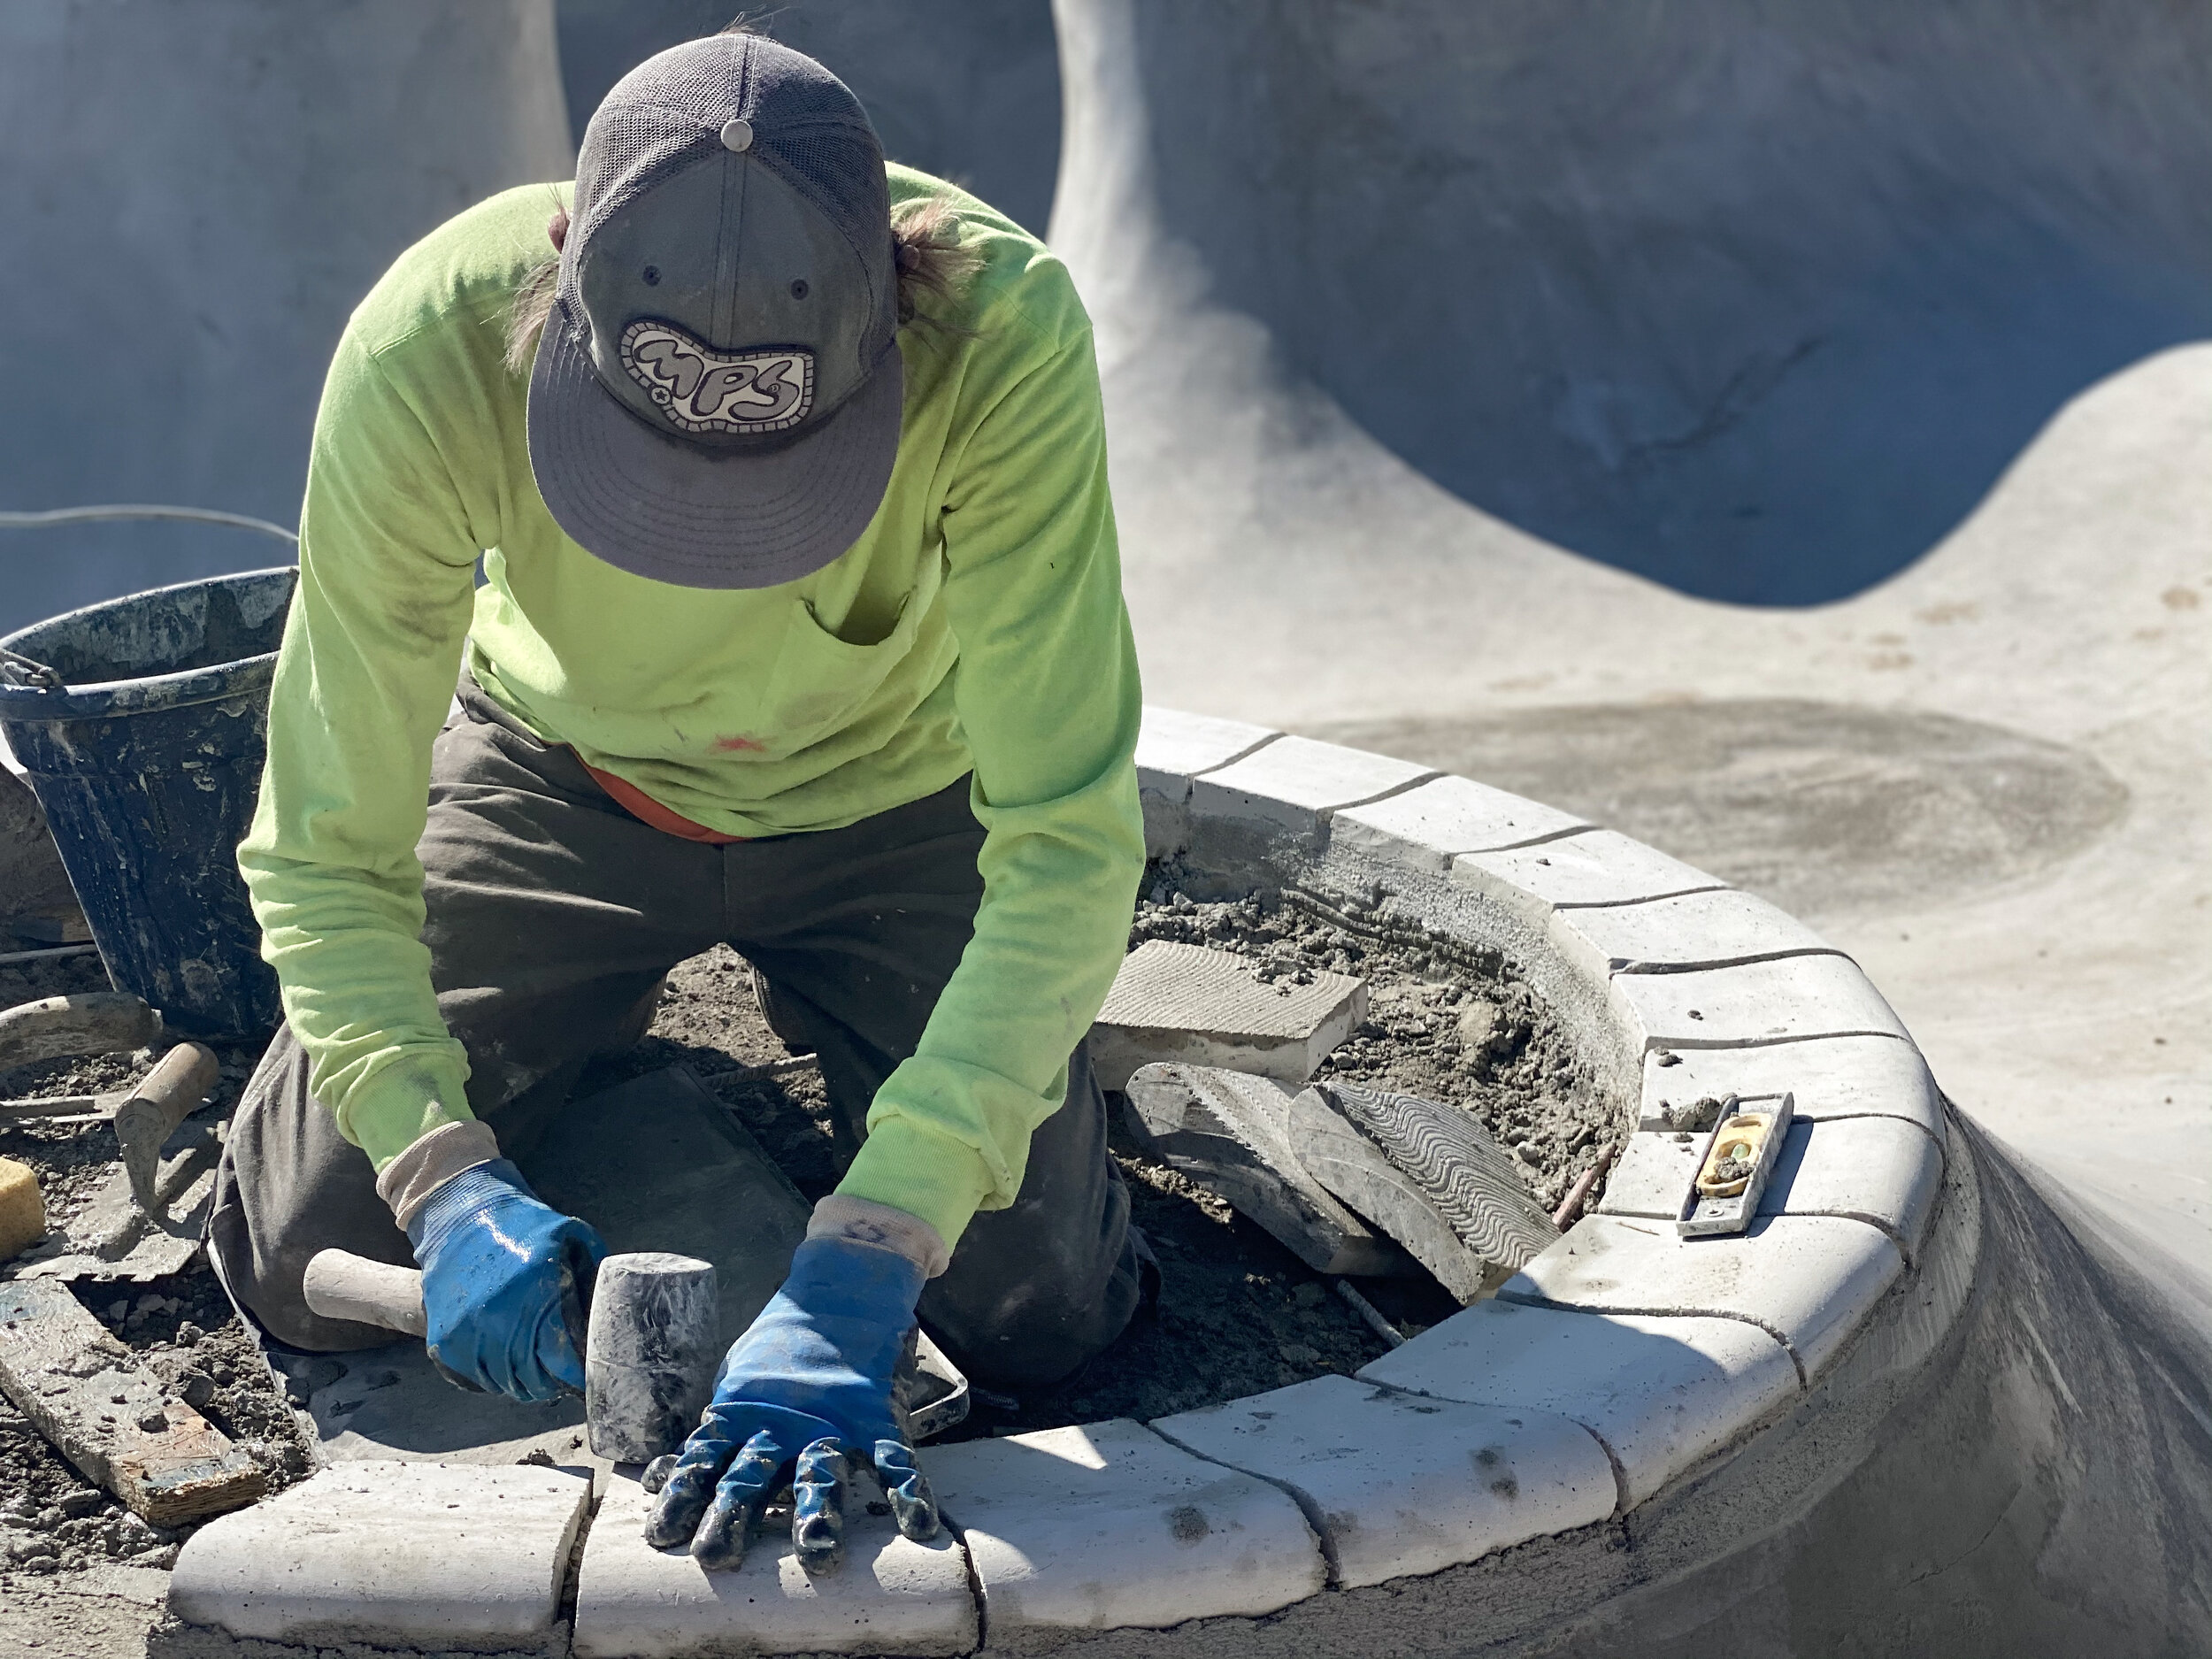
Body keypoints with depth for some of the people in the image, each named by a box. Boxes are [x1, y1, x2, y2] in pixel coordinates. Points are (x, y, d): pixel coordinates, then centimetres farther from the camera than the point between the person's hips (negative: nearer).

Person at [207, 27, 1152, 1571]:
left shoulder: (1005, 332, -39)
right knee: (307, 1271, -2)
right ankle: (610, 1032, 29)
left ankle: (807, 1013, 24)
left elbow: (1070, 847, -39)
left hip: (891, 796, 0)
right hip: (560, 777, 1)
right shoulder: (431, 352, -36)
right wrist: (446, 1180, -39)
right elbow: (327, 846, -25)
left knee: (1038, 1313, -6)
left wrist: (856, 1271, -46)